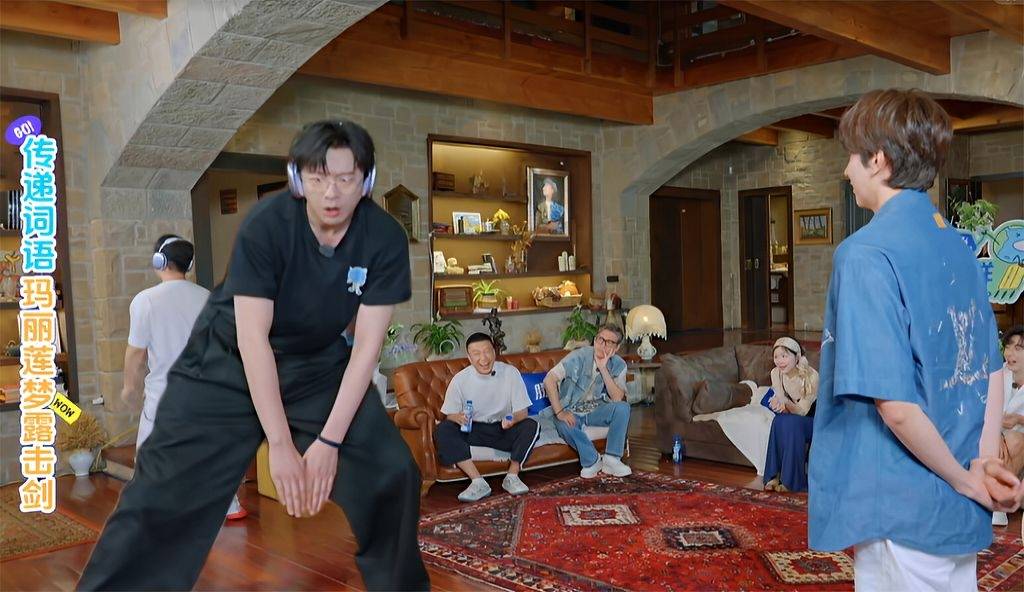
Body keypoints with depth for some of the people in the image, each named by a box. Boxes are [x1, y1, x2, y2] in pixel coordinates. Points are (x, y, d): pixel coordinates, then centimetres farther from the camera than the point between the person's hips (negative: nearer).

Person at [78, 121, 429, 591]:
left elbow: (367, 344, -16)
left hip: (319, 363, 3)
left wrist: (330, 441, -20)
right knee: (165, 496, -11)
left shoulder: (385, 239, -18)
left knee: (393, 475, -4)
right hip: (229, 363, -2)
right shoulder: (267, 224, -25)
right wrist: (281, 445, -25)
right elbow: (252, 338, -24)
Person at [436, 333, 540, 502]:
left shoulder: (510, 372, -10)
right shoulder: (460, 379, -9)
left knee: (531, 426, -28)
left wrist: (513, 419, -33)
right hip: (473, 430, 0)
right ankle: (478, 482, -31)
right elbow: (450, 414, -4)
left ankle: (512, 476, -18)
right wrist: (458, 417, -30)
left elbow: (523, 412, -9)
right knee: (443, 430, -27)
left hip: (504, 430, 0)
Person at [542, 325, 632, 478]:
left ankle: (611, 459, -17)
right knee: (564, 425, -35)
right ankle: (592, 460, -11)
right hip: (572, 411, -2)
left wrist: (603, 368, -26)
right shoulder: (579, 356, -16)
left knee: (623, 408, -25)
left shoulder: (619, 365, -6)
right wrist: (560, 412, -29)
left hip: (596, 411, 3)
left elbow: (617, 398, -19)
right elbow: (549, 380, -23)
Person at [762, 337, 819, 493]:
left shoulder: (811, 376, -27)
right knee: (780, 420, -29)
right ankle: (775, 475, -20)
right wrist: (779, 403, -36)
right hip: (793, 421, 4)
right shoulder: (776, 373, -13)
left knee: (790, 422, -33)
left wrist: (785, 402, -44)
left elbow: (802, 411, -24)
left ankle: (792, 480, -22)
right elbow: (786, 410, -12)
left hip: (815, 421, -4)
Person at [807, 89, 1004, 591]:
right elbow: (991, 367, 11)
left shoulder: (867, 254, -20)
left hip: (902, 511, -7)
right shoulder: (957, 247, 6)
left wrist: (965, 480, -11)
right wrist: (986, 464, 5)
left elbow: (894, 402, -24)